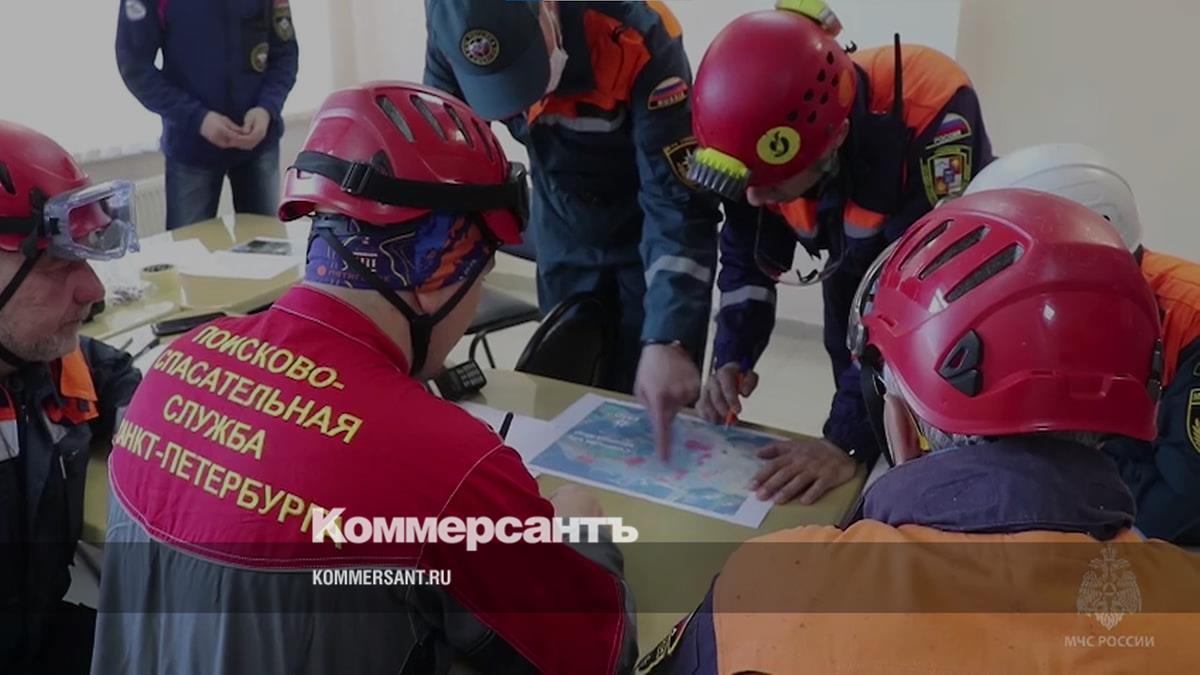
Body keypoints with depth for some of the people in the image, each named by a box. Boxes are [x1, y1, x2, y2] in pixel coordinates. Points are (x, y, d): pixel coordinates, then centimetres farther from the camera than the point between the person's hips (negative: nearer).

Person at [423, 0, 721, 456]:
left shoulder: (636, 37, -33)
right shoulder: (455, 38, -21)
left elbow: (680, 201, -34)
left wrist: (667, 340, -43)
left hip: (649, 236, -3)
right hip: (564, 239, 4)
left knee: (654, 405, 2)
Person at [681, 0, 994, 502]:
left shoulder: (933, 119, -42)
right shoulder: (768, 130, -24)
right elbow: (748, 257, -10)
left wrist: (849, 441, -41)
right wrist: (732, 360, -25)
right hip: (857, 268, 4)